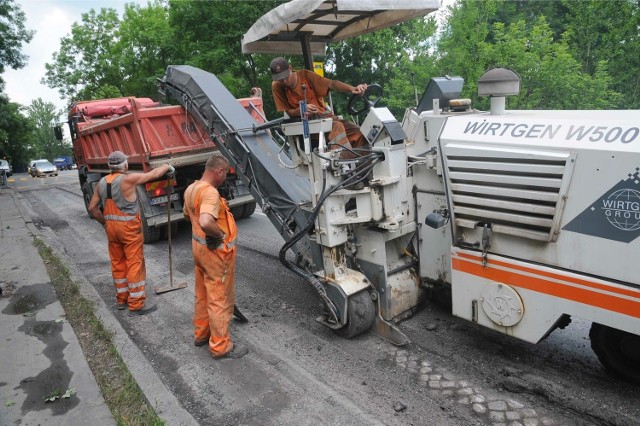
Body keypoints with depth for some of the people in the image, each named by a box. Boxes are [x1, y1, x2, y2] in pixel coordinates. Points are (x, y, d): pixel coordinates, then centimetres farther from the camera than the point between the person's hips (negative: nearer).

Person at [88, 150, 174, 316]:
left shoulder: (102, 183, 4)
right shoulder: (128, 179, -15)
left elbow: (92, 208, 9)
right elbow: (153, 174, -5)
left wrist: (105, 222, 19)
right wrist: (167, 166, 11)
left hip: (111, 227, 7)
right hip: (129, 227, -7)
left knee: (118, 263, 16)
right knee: (135, 264, 0)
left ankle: (122, 299, 28)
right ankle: (136, 304, 5)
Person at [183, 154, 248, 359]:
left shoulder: (191, 189, 6)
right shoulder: (210, 192, -25)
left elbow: (188, 215, 24)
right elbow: (206, 223, -40)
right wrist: (221, 234, -23)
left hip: (199, 247, 10)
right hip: (216, 252, -10)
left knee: (202, 294, 21)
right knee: (219, 299, 2)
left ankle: (201, 333, 37)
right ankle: (221, 346, 14)